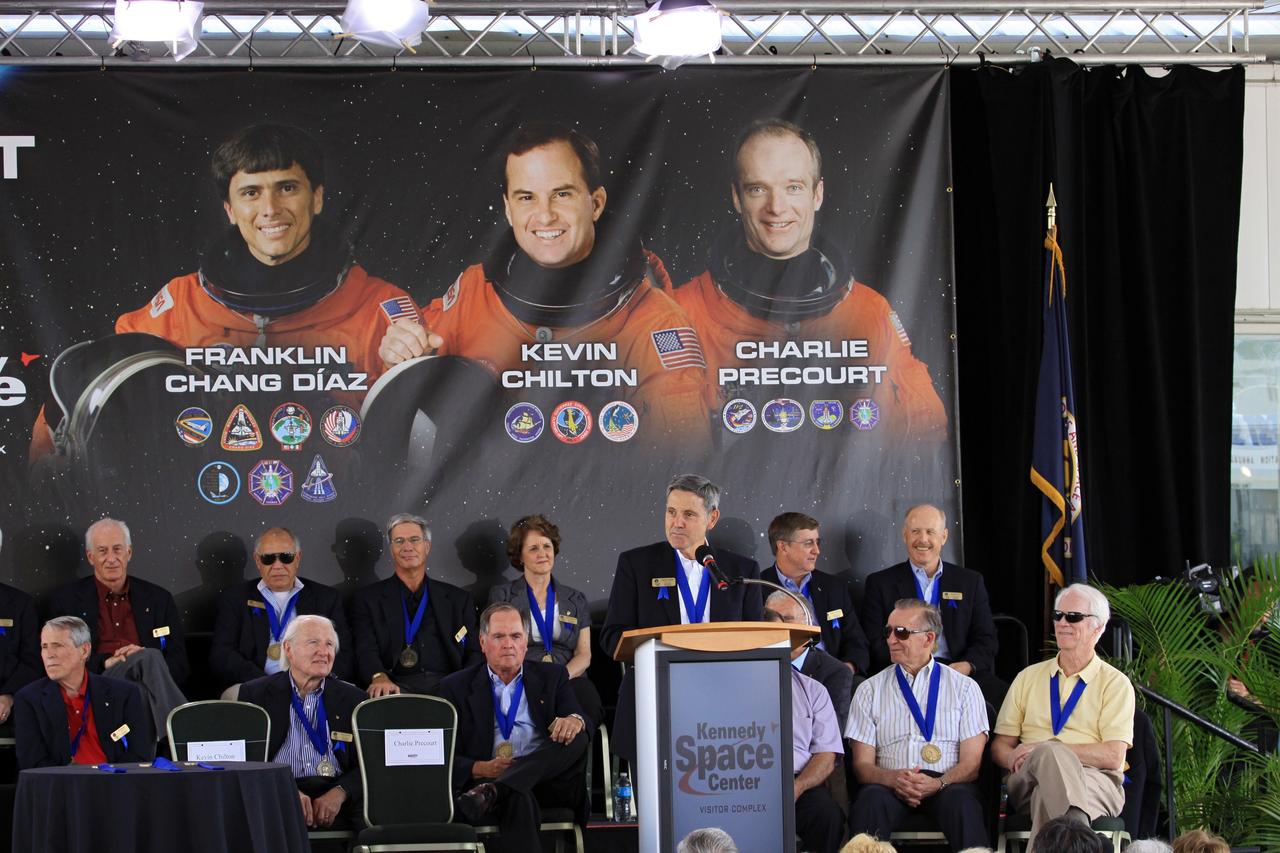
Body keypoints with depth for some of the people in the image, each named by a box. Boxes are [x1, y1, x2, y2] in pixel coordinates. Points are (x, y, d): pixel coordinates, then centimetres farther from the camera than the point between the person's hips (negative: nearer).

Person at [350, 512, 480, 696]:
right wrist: (380, 678, -24)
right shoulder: (368, 599, 14)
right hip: (398, 687, -2)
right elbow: (366, 651, 0)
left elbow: (474, 654, 15)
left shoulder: (458, 599, 20)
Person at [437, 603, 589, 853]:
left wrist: (575, 720, -20)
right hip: (488, 777, -3)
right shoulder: (456, 687, 13)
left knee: (575, 735, -28)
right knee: (518, 798, -39)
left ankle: (495, 791, -42)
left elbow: (579, 718, 7)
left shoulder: (552, 677, 20)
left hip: (549, 781, 3)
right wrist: (481, 769, -15)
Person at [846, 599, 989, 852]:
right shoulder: (870, 690, 16)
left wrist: (938, 784, -16)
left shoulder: (964, 687, 14)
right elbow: (862, 764, 9)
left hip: (947, 785, -1)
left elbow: (971, 763, 5)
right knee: (871, 798, -34)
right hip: (890, 785, 1)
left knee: (962, 800, -36)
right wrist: (893, 779, -14)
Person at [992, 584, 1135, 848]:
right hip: (1027, 781, 2)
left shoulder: (1115, 683, 11)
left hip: (1096, 781, -2)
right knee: (1050, 752, -36)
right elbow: (1000, 745, 16)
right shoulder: (1028, 678, 23)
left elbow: (1113, 756, -3)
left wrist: (1042, 750, -12)